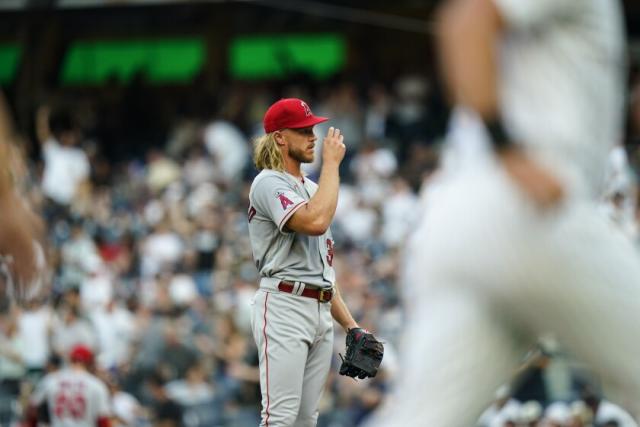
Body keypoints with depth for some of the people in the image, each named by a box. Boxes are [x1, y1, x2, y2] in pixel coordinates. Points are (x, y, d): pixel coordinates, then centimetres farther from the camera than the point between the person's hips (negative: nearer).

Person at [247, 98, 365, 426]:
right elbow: (315, 222, -26)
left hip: (321, 311, 9)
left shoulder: (312, 189, 22)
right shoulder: (269, 183, -7)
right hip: (284, 307, -9)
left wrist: (349, 323, 18)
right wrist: (331, 163, -15)